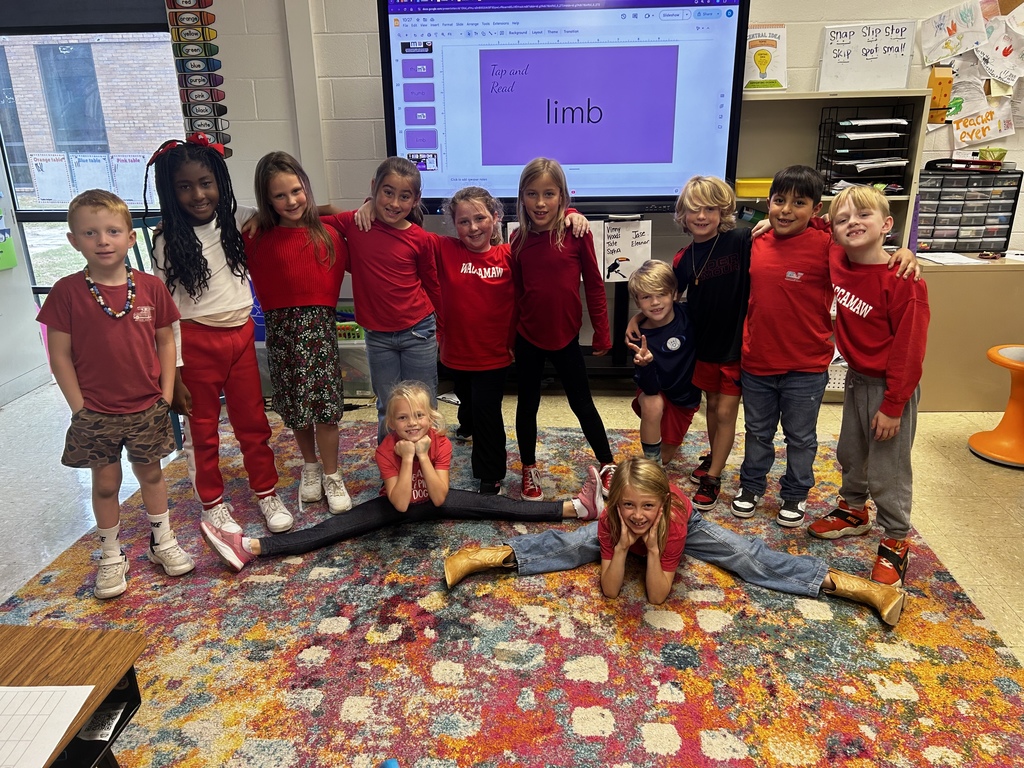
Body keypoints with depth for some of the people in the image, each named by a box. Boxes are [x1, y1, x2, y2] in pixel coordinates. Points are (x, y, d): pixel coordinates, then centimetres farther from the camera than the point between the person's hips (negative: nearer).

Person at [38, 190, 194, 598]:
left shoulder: (150, 288, -5)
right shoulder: (67, 292, -10)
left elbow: (165, 342, 2)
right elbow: (60, 356, -6)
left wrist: (165, 395, -1)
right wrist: (80, 407, -8)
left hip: (148, 408, 1)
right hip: (96, 413, -1)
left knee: (151, 473, 17)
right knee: (105, 482, 12)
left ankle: (162, 542, 34)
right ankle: (111, 557, 29)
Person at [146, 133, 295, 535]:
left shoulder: (239, 220, 0)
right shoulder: (168, 242, -9)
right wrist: (173, 374, -10)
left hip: (241, 335, 3)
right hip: (196, 342, -3)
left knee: (253, 421, 13)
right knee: (202, 429, 12)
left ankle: (267, 493, 29)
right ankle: (213, 504, 30)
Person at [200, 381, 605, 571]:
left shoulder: (440, 441, -20)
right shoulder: (387, 449, -22)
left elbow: (439, 498, -25)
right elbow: (400, 503, -28)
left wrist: (423, 456, -33)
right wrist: (406, 458, -35)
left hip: (434, 502, 1)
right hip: (397, 505, 0)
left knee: (493, 505, -15)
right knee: (337, 527, -18)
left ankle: (577, 507, -19)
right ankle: (249, 548, -27)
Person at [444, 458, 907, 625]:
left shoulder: (672, 517, -42)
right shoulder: (611, 519, -36)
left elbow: (658, 596, -35)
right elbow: (609, 591, -32)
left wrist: (653, 547, -49)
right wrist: (621, 546, -46)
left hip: (684, 525, -1)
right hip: (621, 536, 2)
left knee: (750, 558, -14)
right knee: (565, 546, -16)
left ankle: (855, 586, -11)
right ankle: (486, 557, -7)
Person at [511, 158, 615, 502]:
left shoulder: (576, 232, -11)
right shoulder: (519, 238, -2)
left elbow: (594, 284, -6)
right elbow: (515, 291, 5)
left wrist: (602, 332, -4)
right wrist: (508, 335, 7)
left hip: (565, 336, -3)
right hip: (527, 337, 3)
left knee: (582, 403, 10)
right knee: (527, 404, 15)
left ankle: (607, 465, 30)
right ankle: (529, 469, 34)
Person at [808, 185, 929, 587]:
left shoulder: (902, 280, -24)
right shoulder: (836, 263, -6)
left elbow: (909, 348, -21)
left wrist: (892, 406, -19)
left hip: (890, 385, -7)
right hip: (857, 377, 7)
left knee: (887, 470, 5)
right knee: (851, 452, 23)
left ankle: (895, 542, 24)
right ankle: (854, 510, 45)